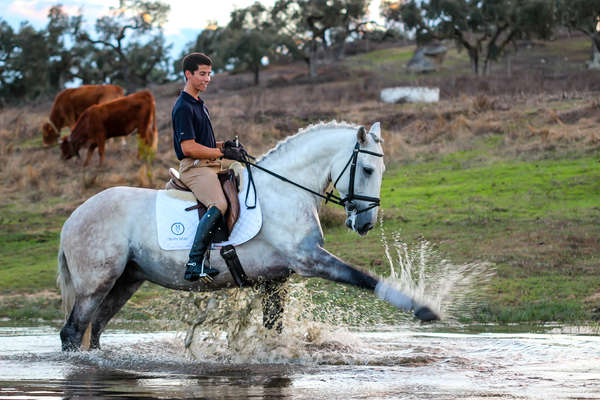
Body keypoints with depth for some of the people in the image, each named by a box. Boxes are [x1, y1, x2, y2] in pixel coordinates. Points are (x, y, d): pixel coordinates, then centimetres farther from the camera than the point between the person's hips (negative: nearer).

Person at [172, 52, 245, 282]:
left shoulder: (199, 105, 22)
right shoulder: (183, 107, -10)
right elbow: (188, 147, -18)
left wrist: (222, 145, 10)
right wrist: (222, 153, -13)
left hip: (211, 165, 11)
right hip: (194, 168, -11)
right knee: (218, 205, -32)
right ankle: (194, 265, -33)